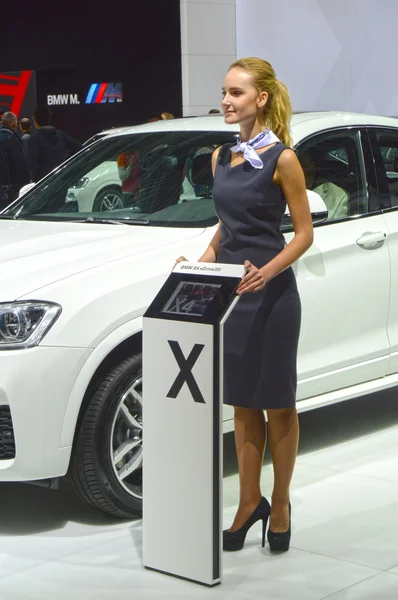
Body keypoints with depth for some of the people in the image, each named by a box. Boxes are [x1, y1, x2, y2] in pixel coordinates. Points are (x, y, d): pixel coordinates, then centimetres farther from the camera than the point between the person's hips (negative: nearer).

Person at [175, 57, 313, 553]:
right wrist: (205, 261, 2)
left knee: (277, 405, 5)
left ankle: (279, 506, 18)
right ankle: (249, 503, 20)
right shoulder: (222, 157, 10)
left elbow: (304, 232, -8)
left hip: (271, 293, -6)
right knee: (243, 405, 11)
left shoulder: (281, 158, -10)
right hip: (231, 292, 6)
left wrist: (267, 271, -23)